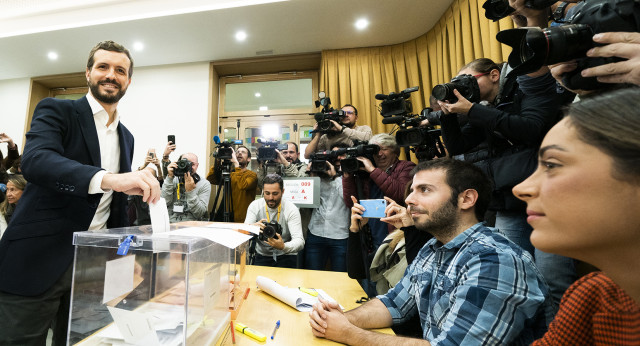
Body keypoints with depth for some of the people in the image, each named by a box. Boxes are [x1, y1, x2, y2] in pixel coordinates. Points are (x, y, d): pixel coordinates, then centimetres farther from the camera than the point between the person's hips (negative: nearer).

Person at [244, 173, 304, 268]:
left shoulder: (291, 209, -15)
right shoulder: (255, 206, -6)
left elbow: (300, 242, -21)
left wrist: (283, 247, -41)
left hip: (286, 256, -2)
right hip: (262, 255, 2)